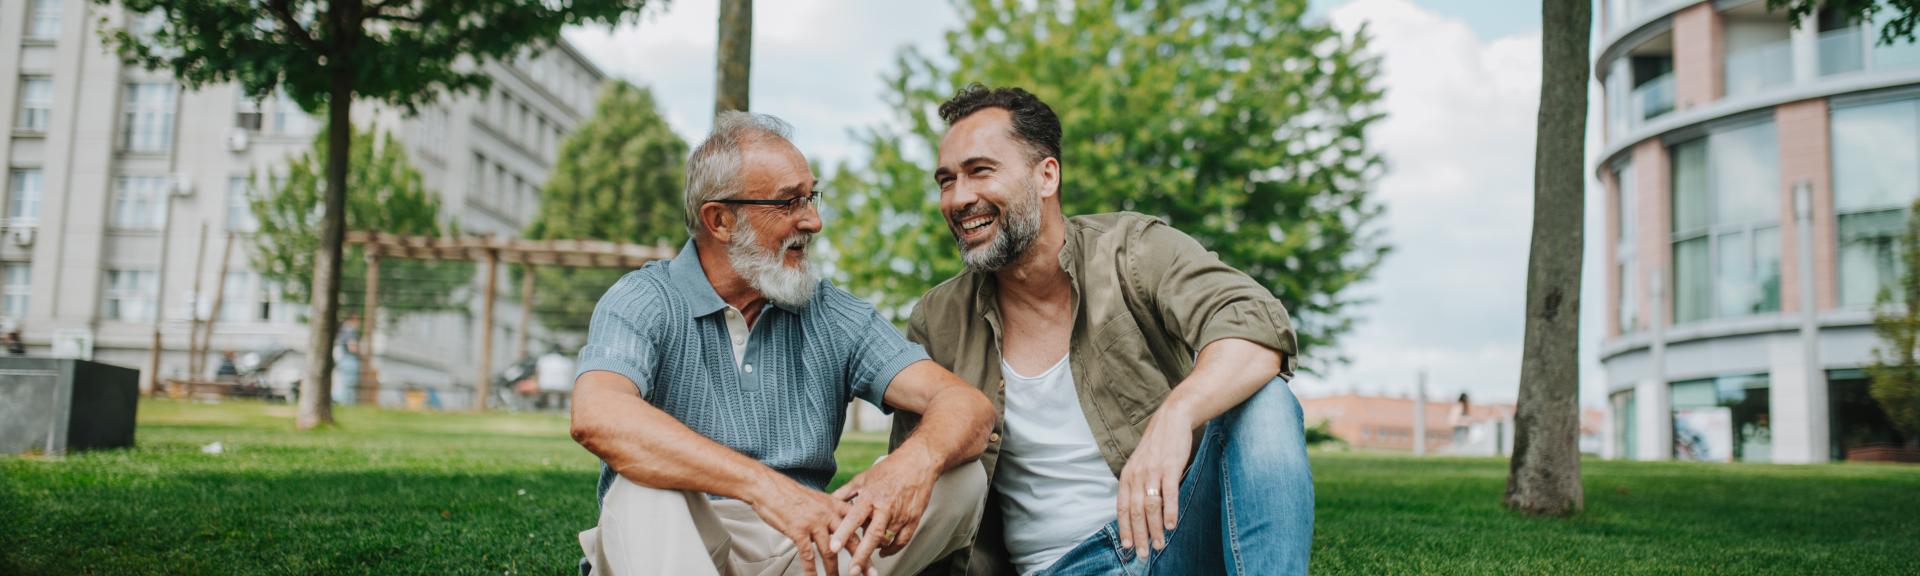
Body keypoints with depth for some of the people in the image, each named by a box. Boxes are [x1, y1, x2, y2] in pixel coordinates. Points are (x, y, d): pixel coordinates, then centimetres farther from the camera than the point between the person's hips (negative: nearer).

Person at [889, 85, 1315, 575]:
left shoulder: (1132, 250, -3)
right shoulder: (936, 326, 5)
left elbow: (1258, 325, -21)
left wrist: (1173, 416, -40)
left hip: (1177, 532, 0)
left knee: (1262, 404, -27)